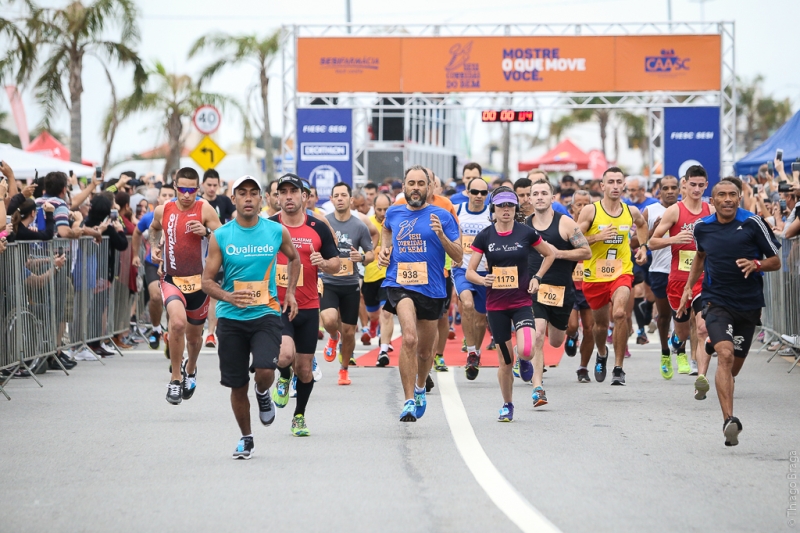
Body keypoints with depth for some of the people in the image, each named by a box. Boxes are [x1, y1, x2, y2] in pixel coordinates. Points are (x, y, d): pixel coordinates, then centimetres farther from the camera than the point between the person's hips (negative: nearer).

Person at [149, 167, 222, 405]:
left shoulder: (204, 209, -7)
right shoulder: (163, 211, 1)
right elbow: (154, 228, 25)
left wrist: (206, 232, -26)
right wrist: (153, 246, 7)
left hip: (198, 281, 0)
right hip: (171, 279, 0)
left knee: (194, 334, 16)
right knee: (177, 322, -28)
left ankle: (190, 369, 51)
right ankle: (176, 380, -13)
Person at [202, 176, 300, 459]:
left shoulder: (277, 232, 1)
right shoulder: (220, 237, -3)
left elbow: (294, 258, 22)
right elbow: (207, 280, -2)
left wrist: (290, 291, 12)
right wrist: (228, 296, -21)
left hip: (266, 314, 0)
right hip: (231, 318, 0)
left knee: (265, 371, -22)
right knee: (237, 385, 4)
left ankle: (263, 394, 16)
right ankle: (245, 438, 25)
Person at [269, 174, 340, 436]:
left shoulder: (318, 228, 2)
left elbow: (336, 263, 8)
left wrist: (324, 263, -14)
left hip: (308, 308, 2)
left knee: (304, 368, 7)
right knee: (285, 355, -25)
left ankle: (299, 417, 28)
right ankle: (284, 378, 12)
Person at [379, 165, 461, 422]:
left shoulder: (442, 216, -2)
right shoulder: (394, 212, 6)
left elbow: (458, 256, -3)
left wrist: (441, 235, -19)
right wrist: (384, 248, 14)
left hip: (431, 288, 1)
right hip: (399, 283, -1)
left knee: (425, 350, 15)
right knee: (409, 338, -25)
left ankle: (420, 387, 47)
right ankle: (409, 401, -23)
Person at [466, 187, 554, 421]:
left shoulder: (526, 233, -3)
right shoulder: (485, 236, -1)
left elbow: (550, 255, 13)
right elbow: (469, 272, 1)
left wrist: (537, 278, 1)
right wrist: (483, 280, -20)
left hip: (522, 301, -1)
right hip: (496, 304, 1)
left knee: (526, 351, -23)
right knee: (505, 362, 3)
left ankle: (525, 362, 15)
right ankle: (507, 405, 25)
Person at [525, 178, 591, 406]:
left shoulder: (565, 223, -4)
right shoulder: (523, 225, 5)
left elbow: (586, 252, -6)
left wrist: (558, 253, -17)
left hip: (561, 290, 0)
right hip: (533, 288, 0)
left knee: (556, 342, 15)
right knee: (538, 336, -17)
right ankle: (538, 388, -15)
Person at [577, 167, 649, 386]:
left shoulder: (631, 212, 2)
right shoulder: (590, 211, -8)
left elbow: (642, 224, 27)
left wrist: (643, 246, 15)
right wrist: (598, 237, -20)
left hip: (622, 273, 0)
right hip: (594, 275, 0)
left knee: (619, 313, -26)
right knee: (601, 322, 14)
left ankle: (618, 368, -17)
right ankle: (601, 355, 49)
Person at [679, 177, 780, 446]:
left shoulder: (752, 223, -4)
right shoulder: (702, 227, 4)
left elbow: (776, 261, 1)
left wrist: (756, 264, -19)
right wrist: (689, 287, 21)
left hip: (749, 303, 0)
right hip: (716, 301, 0)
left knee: (734, 366, 9)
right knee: (725, 354, -23)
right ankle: (729, 420, -32)